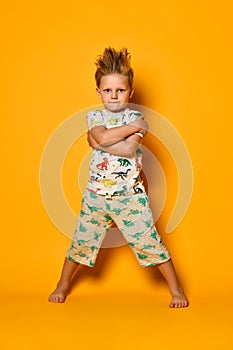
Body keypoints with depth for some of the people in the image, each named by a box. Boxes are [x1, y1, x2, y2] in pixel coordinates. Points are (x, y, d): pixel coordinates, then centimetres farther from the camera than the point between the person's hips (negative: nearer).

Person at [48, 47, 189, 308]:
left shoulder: (136, 118, -1)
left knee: (149, 242, 1)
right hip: (97, 194, 2)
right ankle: (63, 285, 34)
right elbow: (103, 136, -20)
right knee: (81, 241, 12)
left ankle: (176, 289, 16)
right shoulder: (94, 117, 3)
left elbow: (129, 150, -17)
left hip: (131, 195, -2)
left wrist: (97, 142, -12)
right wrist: (134, 126, -13)